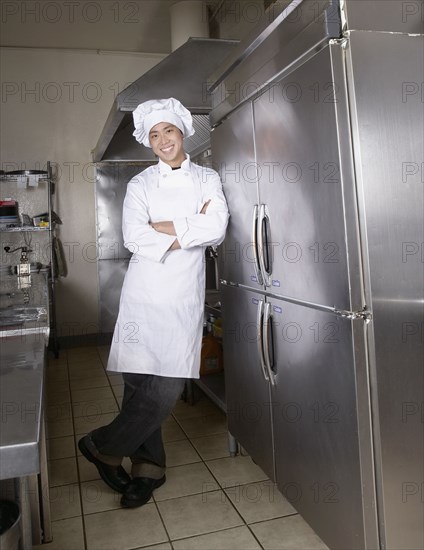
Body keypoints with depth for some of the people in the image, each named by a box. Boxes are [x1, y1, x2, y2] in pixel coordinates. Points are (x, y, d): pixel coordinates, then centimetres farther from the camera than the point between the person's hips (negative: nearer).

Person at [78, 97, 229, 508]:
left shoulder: (207, 179, 13)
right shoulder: (140, 184, 9)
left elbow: (217, 229, -5)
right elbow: (134, 237, -8)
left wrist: (165, 227, -7)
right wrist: (192, 228, -7)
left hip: (185, 295, 1)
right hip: (145, 291, -1)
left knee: (166, 388, -3)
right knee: (139, 380, -4)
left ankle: (103, 446, 19)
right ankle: (149, 467, 21)